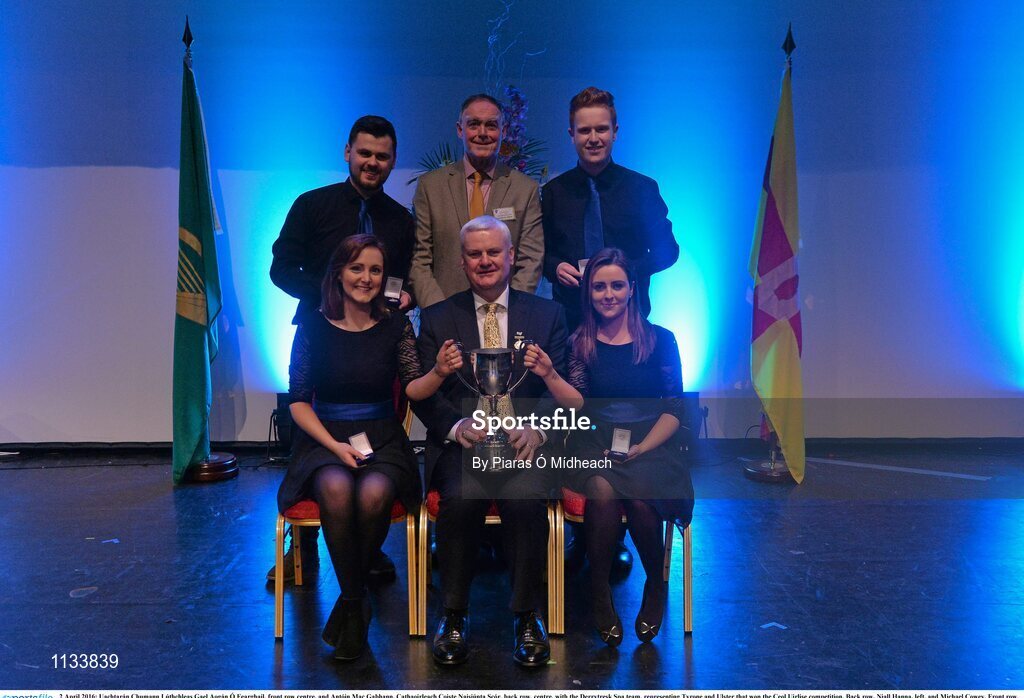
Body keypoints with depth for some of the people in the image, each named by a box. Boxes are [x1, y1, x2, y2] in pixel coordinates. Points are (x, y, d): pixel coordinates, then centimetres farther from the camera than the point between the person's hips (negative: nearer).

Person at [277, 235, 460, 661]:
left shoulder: (395, 326, 5)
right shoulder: (313, 327, 1)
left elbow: (413, 389, -4)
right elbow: (298, 401, 1)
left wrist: (439, 372, -27)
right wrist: (335, 446, -13)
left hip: (382, 440, 1)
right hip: (324, 439, 0)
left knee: (374, 494, -32)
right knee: (337, 490, -34)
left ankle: (348, 603, -6)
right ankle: (357, 602, -12)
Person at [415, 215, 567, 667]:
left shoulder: (547, 315, 13)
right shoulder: (437, 319, 13)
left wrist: (538, 430, -15)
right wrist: (457, 426, -16)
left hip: (525, 442, 0)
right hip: (462, 443, 0)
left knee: (525, 498, -32)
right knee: (461, 498, -31)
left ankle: (527, 616, -12)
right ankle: (453, 615, -10)